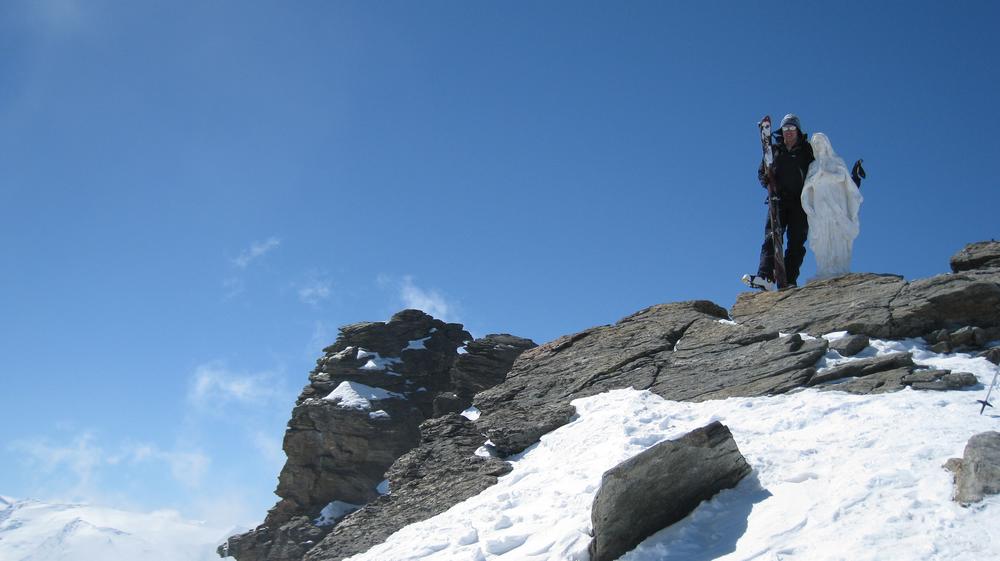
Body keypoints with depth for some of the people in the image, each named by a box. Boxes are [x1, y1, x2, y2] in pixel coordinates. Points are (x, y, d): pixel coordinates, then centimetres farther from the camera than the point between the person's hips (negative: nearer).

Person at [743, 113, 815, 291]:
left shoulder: (807, 150, 9)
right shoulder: (774, 148, 15)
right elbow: (761, 172, 16)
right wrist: (767, 181, -6)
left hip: (801, 202, -1)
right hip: (779, 200, 1)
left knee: (796, 242, -5)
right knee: (771, 238, -14)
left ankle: (789, 281, -7)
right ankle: (765, 277, -26)